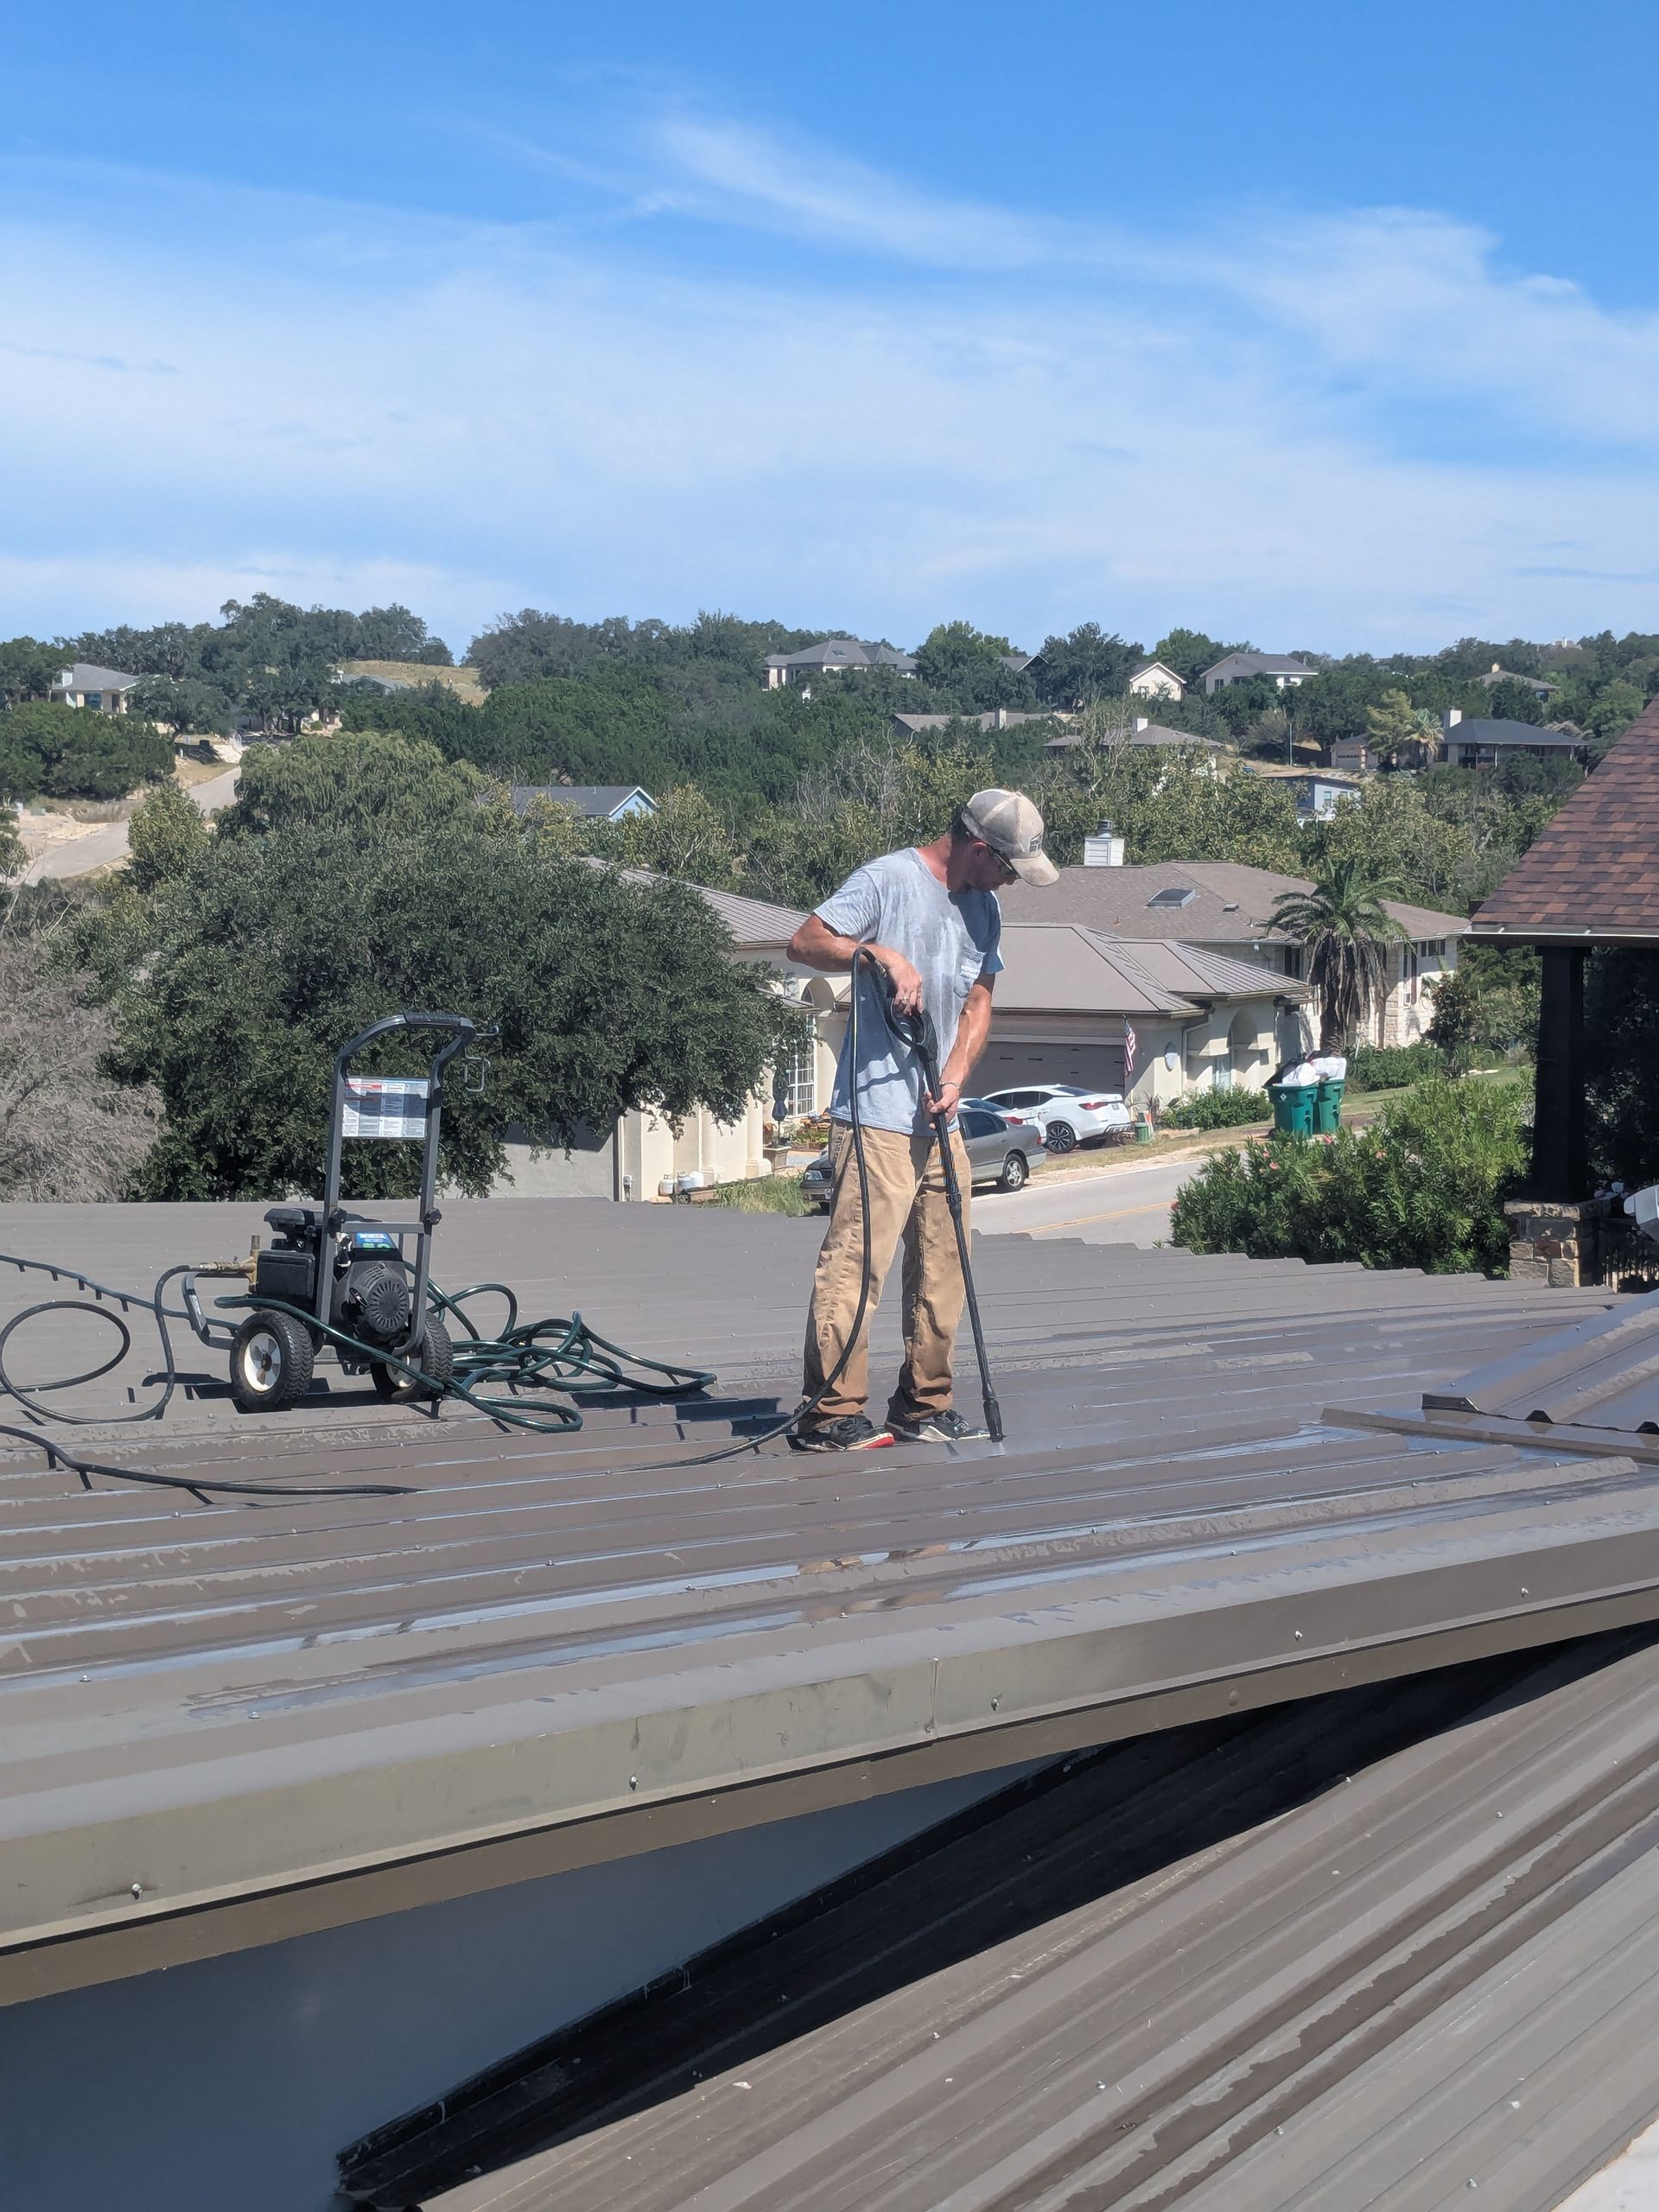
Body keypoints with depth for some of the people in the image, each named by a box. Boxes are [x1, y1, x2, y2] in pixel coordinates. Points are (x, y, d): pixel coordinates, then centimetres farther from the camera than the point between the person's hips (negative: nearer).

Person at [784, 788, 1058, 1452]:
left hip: (941, 1117, 8)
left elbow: (978, 1000, 15)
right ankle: (829, 1414, -7)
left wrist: (954, 1078, 0)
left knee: (941, 1264, 12)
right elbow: (805, 942, -13)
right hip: (876, 1115, -8)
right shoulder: (887, 880, -8)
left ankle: (923, 1408, 22)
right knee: (856, 1260, -11)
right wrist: (885, 955, -25)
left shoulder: (983, 906, 15)